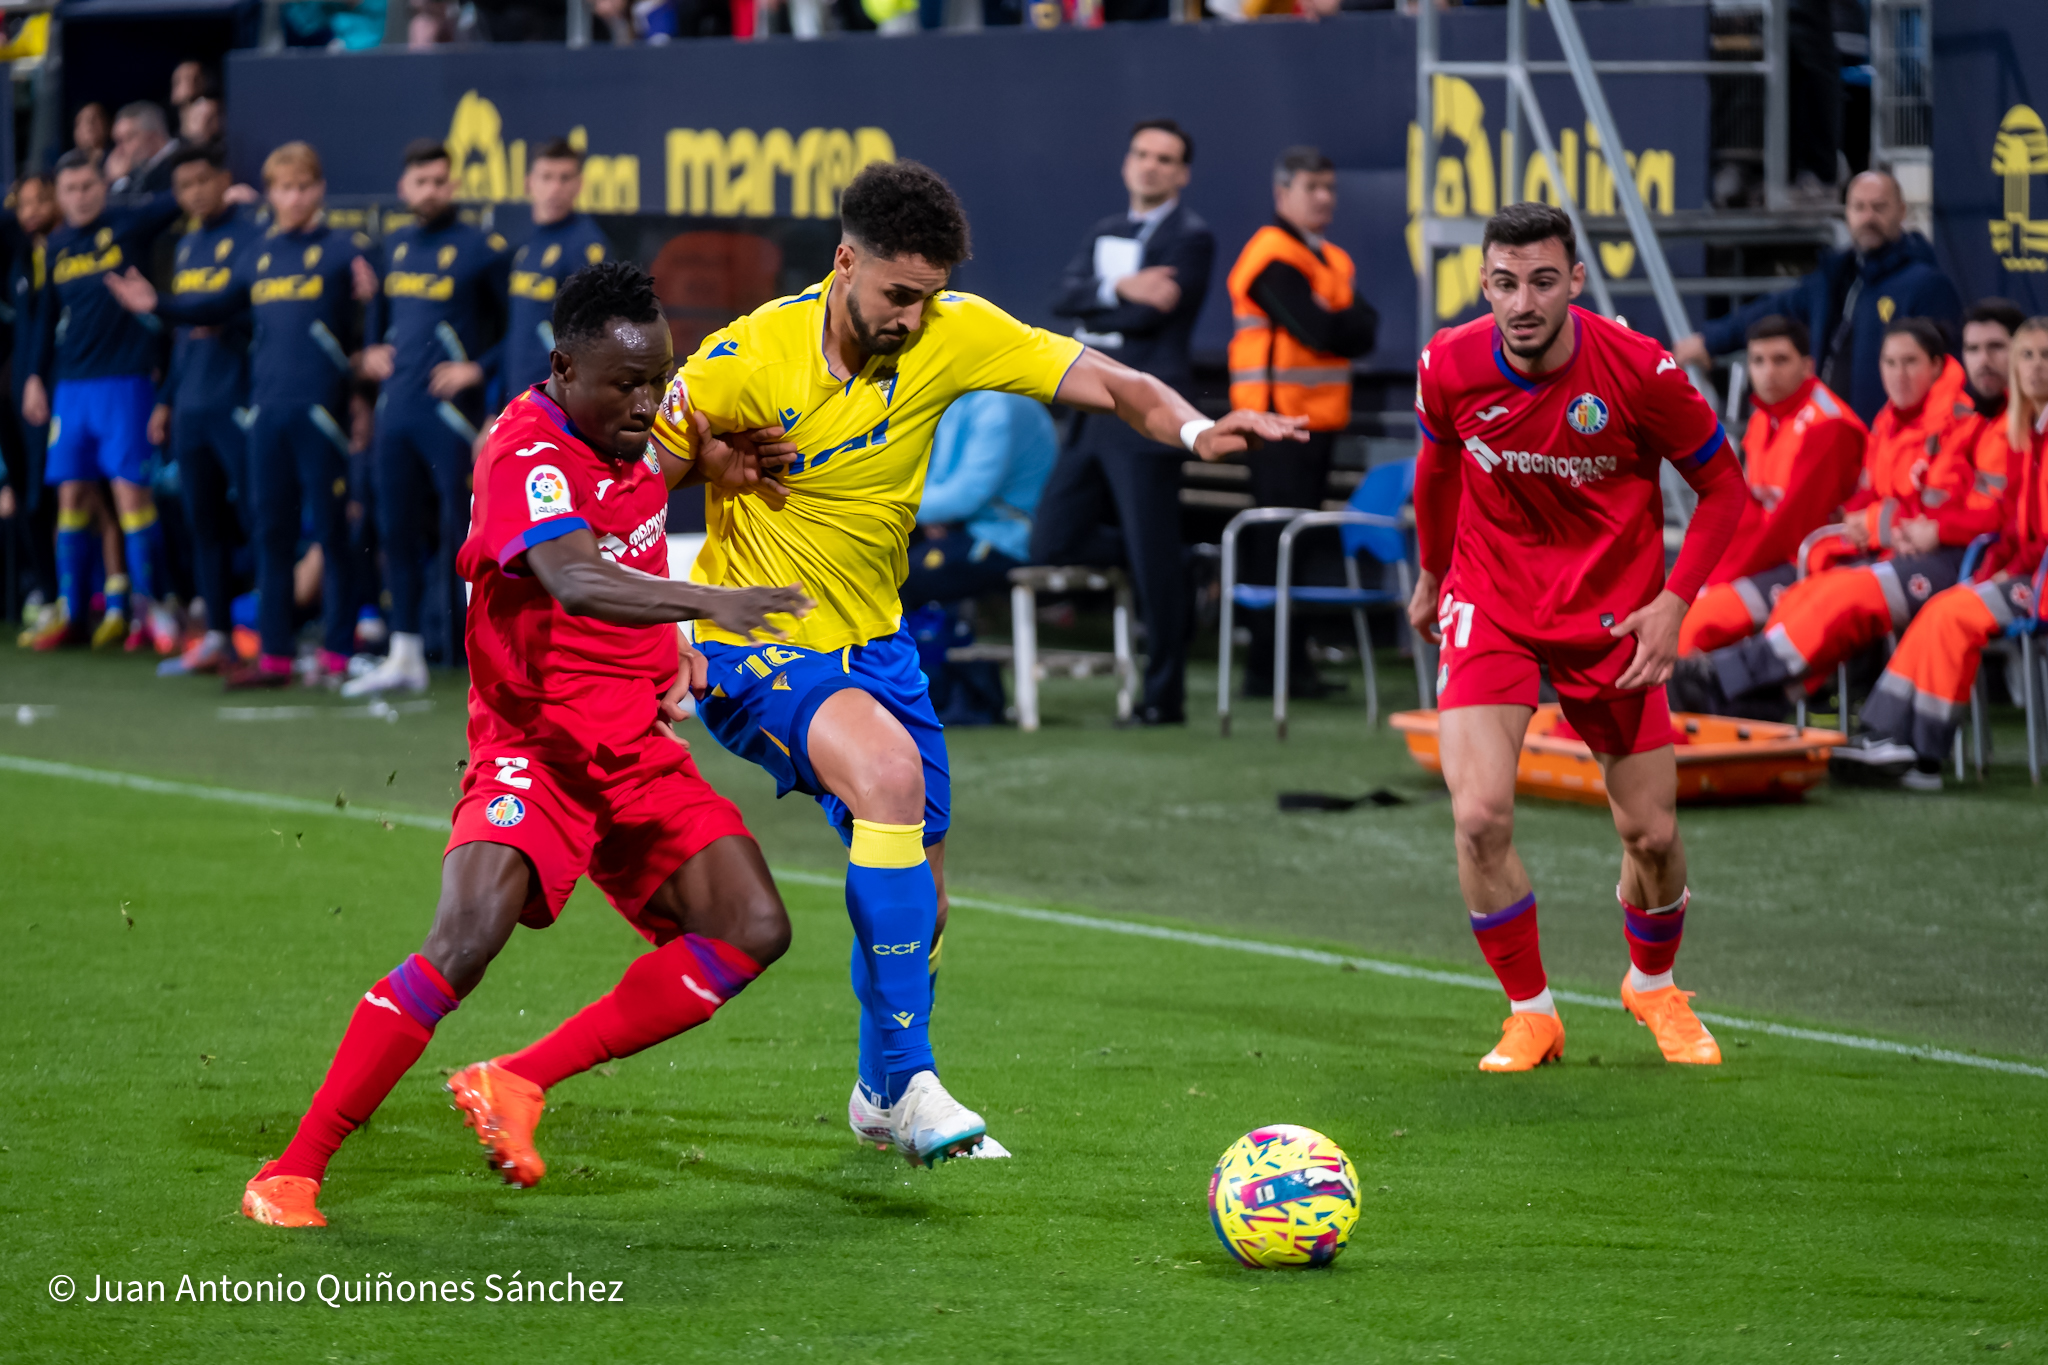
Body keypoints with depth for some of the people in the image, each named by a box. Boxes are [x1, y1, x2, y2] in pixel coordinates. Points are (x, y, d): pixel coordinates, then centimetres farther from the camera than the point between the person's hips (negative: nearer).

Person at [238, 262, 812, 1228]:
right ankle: (292, 1173, -17)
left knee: (751, 930, -7)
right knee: (467, 938, -27)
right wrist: (706, 601, -53)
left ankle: (517, 1084, 1)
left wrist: (675, 653, 12)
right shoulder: (529, 454, -20)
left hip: (638, 754, 8)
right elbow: (575, 580, -40)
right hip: (533, 750, -8)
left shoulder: (629, 444, 6)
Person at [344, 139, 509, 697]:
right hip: (395, 411, 6)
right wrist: (371, 351, 14)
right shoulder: (394, 247, 14)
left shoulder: (482, 249, -5)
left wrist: (479, 368, -13)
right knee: (397, 531, 8)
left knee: (463, 531, -6)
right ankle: (404, 656, 14)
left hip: (450, 410, -6)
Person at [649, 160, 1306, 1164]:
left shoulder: (953, 335, -10)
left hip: (870, 642, 6)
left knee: (918, 900, 10)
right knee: (889, 770, -33)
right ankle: (907, 1081, -27)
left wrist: (1191, 429, -33)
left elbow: (1105, 383, -12)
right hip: (751, 642, -6)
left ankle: (881, 1098, 40)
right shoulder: (750, 361, -21)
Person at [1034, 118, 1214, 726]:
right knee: (1051, 544, 6)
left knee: (1153, 559, -5)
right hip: (1095, 416, 8)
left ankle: (1165, 695, 3)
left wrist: (1091, 310, -1)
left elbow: (1149, 315, -17)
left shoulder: (1190, 238, -4)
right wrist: (1119, 291, -17)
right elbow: (1064, 297, 1)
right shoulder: (1105, 233, 18)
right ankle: (1173, 567, 24)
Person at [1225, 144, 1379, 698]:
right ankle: (1271, 667, -7)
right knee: (1279, 545, -9)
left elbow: (1364, 331, 8)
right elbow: (1316, 330, -20)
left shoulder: (1335, 261, 19)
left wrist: (1334, 322, -10)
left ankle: (1290, 665, 16)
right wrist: (1344, 323, -3)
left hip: (1320, 419, 9)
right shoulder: (1272, 258, -10)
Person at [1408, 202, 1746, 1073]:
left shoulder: (1638, 371, -19)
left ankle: (1653, 985, 36)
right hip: (1490, 606, 0)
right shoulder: (1451, 366, -13)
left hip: (1612, 615, 0)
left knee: (1651, 835, 4)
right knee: (1480, 815, -18)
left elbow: (1723, 484, -6)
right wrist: (1432, 575, 22)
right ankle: (1530, 1014, 2)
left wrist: (1674, 601, -15)